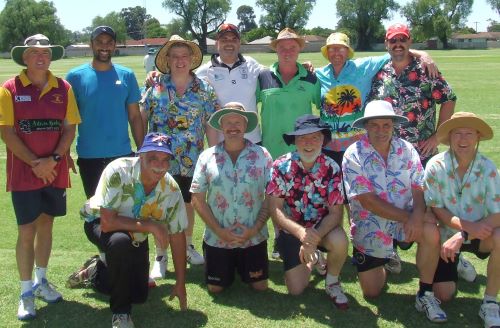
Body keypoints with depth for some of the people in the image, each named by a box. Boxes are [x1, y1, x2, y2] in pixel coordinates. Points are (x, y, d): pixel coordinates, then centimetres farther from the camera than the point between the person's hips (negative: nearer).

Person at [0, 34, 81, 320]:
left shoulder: (63, 88, 2)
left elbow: (70, 128, 1)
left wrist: (53, 159, -13)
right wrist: (35, 163, -14)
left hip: (56, 171, 3)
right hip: (24, 173, -3)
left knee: (46, 224, 14)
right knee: (27, 230, -1)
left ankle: (41, 281, 30)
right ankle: (26, 292, 9)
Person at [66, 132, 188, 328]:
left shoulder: (171, 189, -20)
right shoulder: (118, 172, -34)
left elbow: (177, 236, -13)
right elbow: (107, 222, -37)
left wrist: (180, 284, -11)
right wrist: (149, 225, -35)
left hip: (136, 235, 5)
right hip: (100, 223, -5)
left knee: (139, 295, 5)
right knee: (121, 241, -39)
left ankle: (96, 272, 34)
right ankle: (121, 312, -18)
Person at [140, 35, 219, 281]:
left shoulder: (204, 89, 1)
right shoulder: (155, 87, -2)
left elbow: (210, 125, 1)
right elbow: (142, 118, 2)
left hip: (190, 160, 1)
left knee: (187, 203, 16)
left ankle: (188, 246, 35)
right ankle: (160, 256, 14)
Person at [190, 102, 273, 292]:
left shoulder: (262, 155, -3)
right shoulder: (207, 157, -3)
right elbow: (197, 199, -2)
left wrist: (255, 228, -12)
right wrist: (219, 230, -10)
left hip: (254, 238, 0)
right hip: (217, 238, 0)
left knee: (259, 286, 6)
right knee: (215, 288, 6)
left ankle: (241, 267, 37)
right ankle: (229, 267, 38)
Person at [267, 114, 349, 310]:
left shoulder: (331, 168, -13)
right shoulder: (281, 167, -14)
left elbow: (335, 212, -15)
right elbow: (275, 209, -17)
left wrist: (314, 238, -33)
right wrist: (300, 232, -35)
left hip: (322, 227, 0)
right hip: (292, 230, 0)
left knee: (339, 242, -35)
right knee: (295, 289, -5)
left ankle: (332, 282, -2)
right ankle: (313, 259, 29)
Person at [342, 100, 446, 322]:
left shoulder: (406, 150, -4)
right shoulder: (354, 155, -14)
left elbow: (419, 190, -10)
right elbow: (368, 201, -20)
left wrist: (417, 215, -32)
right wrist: (407, 217, -24)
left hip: (405, 219, 2)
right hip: (370, 228, -1)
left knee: (431, 232, -32)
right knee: (371, 293, 2)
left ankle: (425, 295, -11)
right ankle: (382, 262, 38)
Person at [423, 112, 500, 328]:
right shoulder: (436, 166, -16)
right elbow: (435, 209, -12)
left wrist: (462, 236, -29)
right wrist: (467, 226, -27)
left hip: (478, 234, 0)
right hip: (447, 236, 0)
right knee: (443, 295, -8)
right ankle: (457, 264, 30)